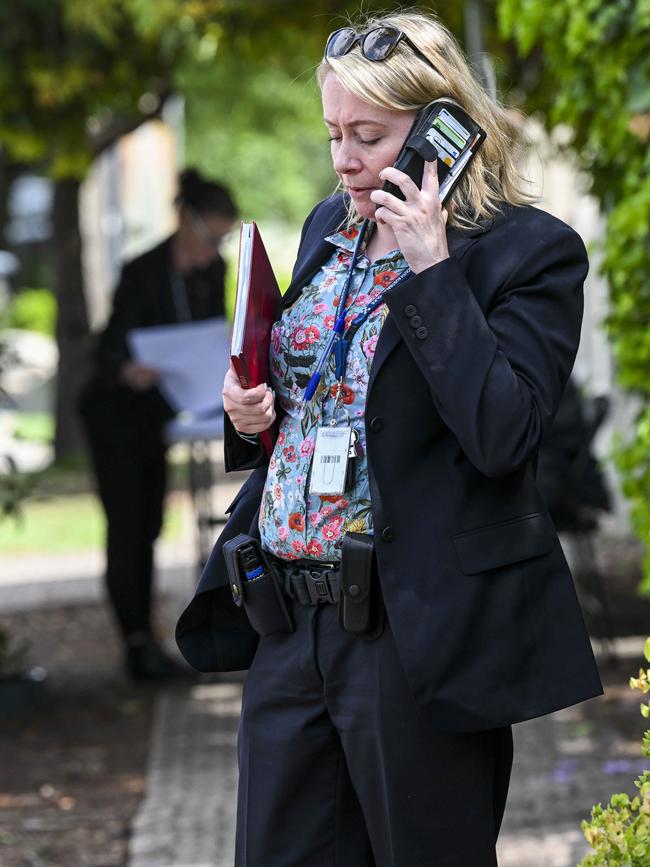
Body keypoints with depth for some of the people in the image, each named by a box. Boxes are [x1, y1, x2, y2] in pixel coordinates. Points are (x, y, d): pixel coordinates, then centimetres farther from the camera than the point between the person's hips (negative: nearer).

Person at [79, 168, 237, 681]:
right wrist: (127, 372, -52)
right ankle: (138, 644, -14)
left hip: (156, 417, 7)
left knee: (148, 528, 10)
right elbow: (111, 348, -30)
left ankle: (143, 645, 14)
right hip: (116, 415, -7)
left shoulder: (213, 271, -3)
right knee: (127, 527, -11)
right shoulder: (143, 273, -25)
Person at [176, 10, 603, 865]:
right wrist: (252, 411, 3)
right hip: (291, 622, 7)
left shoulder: (530, 250, -9)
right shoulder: (331, 226, 13)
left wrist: (431, 268, -21)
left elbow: (503, 434, -22)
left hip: (419, 629, -7)